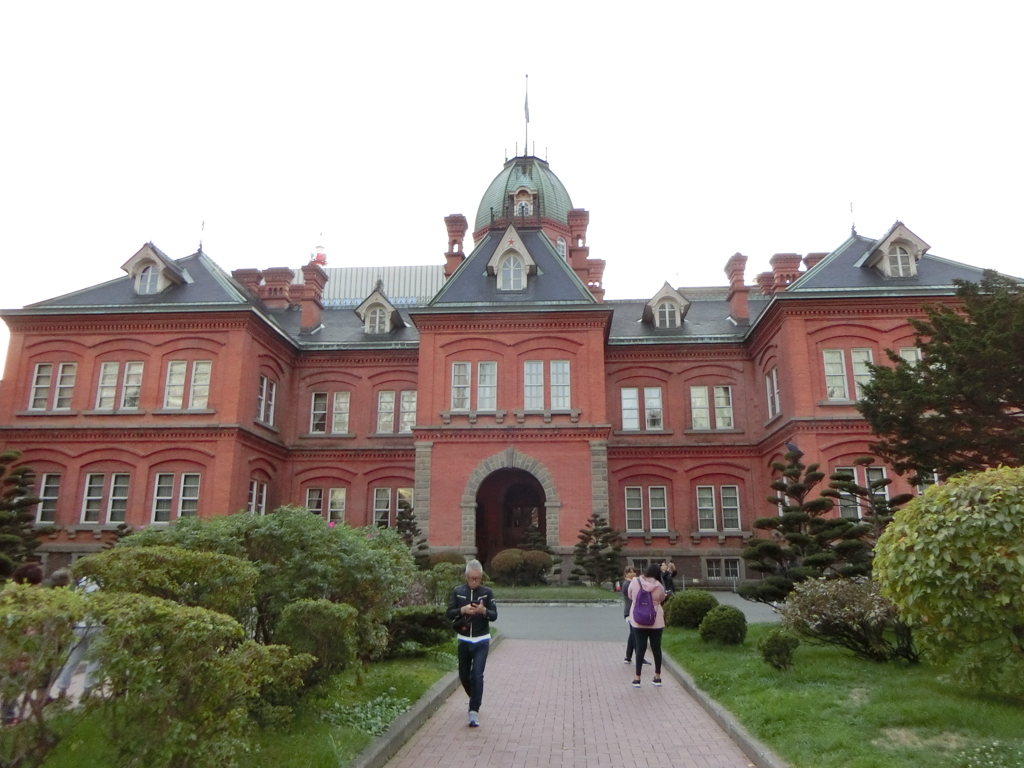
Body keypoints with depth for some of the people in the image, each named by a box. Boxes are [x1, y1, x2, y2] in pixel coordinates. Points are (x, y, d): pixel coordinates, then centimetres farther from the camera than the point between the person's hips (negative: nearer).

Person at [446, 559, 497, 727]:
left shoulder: (487, 592, -3)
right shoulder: (457, 591, -1)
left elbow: (494, 615, -7)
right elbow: (449, 614, -5)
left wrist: (484, 611, -28)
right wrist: (462, 610, -24)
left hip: (482, 641, -2)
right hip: (464, 640, 2)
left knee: (477, 675, -11)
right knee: (464, 675, 13)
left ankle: (474, 711, -6)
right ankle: (475, 699, 41)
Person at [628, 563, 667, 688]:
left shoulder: (635, 582, -8)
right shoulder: (659, 586, -9)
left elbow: (630, 597, 7)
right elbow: (662, 599, 7)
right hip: (655, 621, 0)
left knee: (640, 648, 5)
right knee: (656, 648, 11)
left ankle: (637, 678, 7)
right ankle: (658, 677, 20)